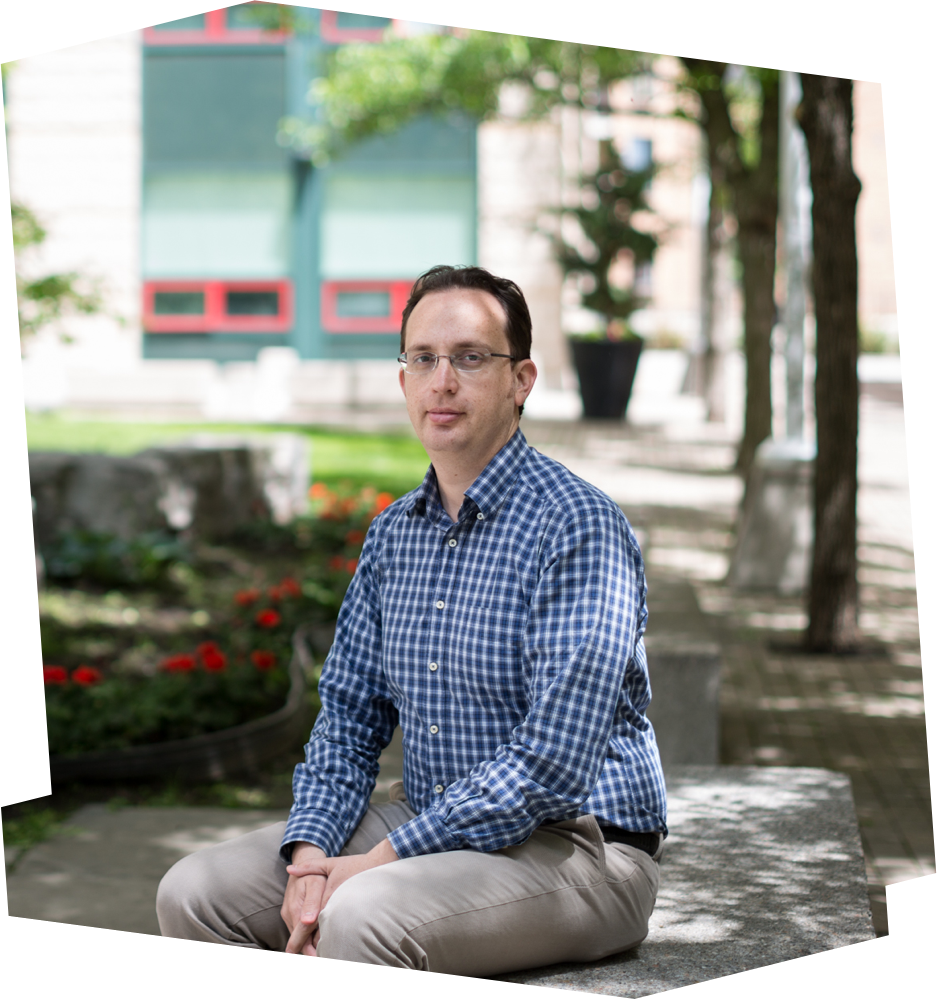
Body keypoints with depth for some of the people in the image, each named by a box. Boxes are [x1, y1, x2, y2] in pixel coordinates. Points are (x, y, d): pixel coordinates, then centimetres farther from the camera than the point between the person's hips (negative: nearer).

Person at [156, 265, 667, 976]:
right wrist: (310, 852, -6)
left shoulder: (578, 526, -16)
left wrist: (381, 861, -21)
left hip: (572, 844, -7)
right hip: (428, 827, 7)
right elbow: (349, 716, 13)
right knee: (196, 893, -5)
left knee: (362, 915, -33)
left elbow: (554, 764, -23)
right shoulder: (393, 533, 10)